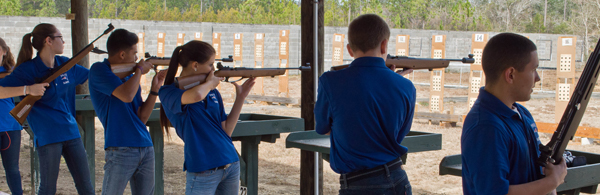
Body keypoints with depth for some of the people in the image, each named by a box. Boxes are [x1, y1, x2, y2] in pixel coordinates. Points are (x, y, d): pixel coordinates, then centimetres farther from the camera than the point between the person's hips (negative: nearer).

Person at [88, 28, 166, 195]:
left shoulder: (130, 77, 16)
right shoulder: (99, 70, -5)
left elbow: (141, 118, 11)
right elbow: (126, 95, -20)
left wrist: (155, 88, 3)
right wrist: (140, 70, -4)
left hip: (145, 149, 7)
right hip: (121, 151, -7)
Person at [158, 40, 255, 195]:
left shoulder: (212, 92, 10)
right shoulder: (168, 93, -9)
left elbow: (226, 131, 10)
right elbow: (196, 95, -31)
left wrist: (240, 97, 6)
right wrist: (210, 83, -10)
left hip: (232, 166, 6)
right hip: (203, 172, -6)